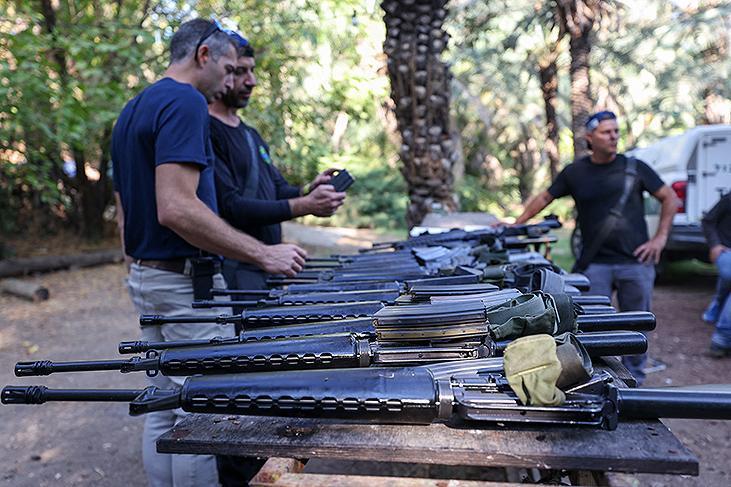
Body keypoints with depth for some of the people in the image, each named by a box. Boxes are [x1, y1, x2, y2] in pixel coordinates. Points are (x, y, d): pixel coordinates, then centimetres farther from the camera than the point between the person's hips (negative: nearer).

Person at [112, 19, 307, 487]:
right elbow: (175, 208, -26)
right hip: (186, 281, -10)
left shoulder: (132, 110, 16)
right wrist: (265, 254, -22)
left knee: (163, 410, 17)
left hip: (145, 276, 10)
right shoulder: (185, 103, -14)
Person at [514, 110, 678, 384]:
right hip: (596, 263, 0)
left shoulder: (634, 167, 4)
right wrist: (516, 225, 8)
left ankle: (633, 382, 26)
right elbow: (544, 198, 14)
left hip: (636, 262, 1)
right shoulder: (575, 172, 6)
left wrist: (660, 238, 1)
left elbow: (670, 198, 10)